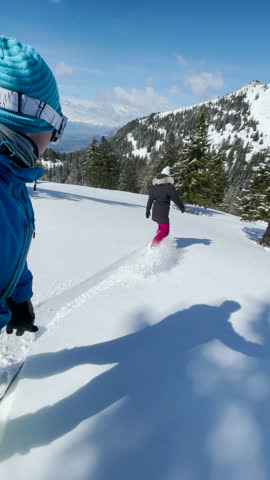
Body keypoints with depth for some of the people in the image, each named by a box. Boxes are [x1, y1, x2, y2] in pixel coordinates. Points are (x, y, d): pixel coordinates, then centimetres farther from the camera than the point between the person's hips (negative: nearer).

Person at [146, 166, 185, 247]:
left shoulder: (154, 185, 7)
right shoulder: (169, 185, -13)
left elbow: (150, 198, 11)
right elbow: (175, 198, -9)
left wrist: (148, 209, 18)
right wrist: (182, 206, 6)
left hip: (155, 209, 8)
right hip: (163, 211, -7)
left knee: (161, 226, 27)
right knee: (165, 231, 0)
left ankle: (158, 242, 31)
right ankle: (153, 246, -10)